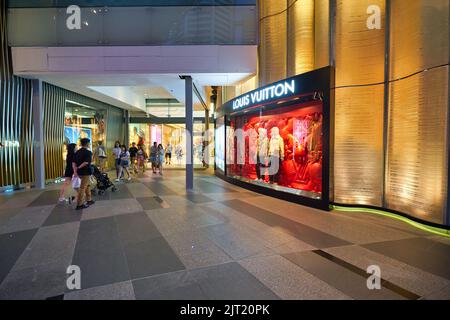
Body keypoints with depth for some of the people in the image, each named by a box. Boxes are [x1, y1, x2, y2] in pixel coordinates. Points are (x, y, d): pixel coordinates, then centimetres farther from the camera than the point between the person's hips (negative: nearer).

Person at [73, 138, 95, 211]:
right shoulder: (88, 152, -12)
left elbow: (73, 162, 1)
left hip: (79, 172, 8)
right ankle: (79, 204, 1)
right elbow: (86, 162, -23)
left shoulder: (77, 152, 10)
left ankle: (89, 200, 31)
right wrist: (79, 167, -9)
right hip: (86, 172, -8)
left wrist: (75, 171, -6)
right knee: (82, 188, -3)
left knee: (87, 185, 22)